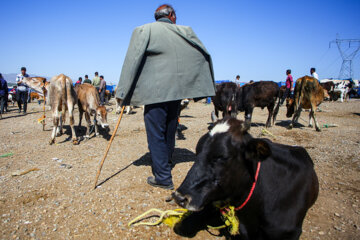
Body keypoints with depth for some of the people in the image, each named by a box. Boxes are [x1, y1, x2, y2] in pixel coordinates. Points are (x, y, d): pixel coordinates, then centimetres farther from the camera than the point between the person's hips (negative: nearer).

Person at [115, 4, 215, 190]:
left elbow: (132, 60, -7)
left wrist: (123, 92, -6)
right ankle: (166, 164, 39)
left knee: (156, 133, 2)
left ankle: (163, 178, 4)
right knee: (169, 130, 19)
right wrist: (203, 86, 22)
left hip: (155, 91, -4)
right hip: (176, 90, 5)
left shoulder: (144, 30, 0)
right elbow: (204, 55, 11)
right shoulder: (185, 31, 9)